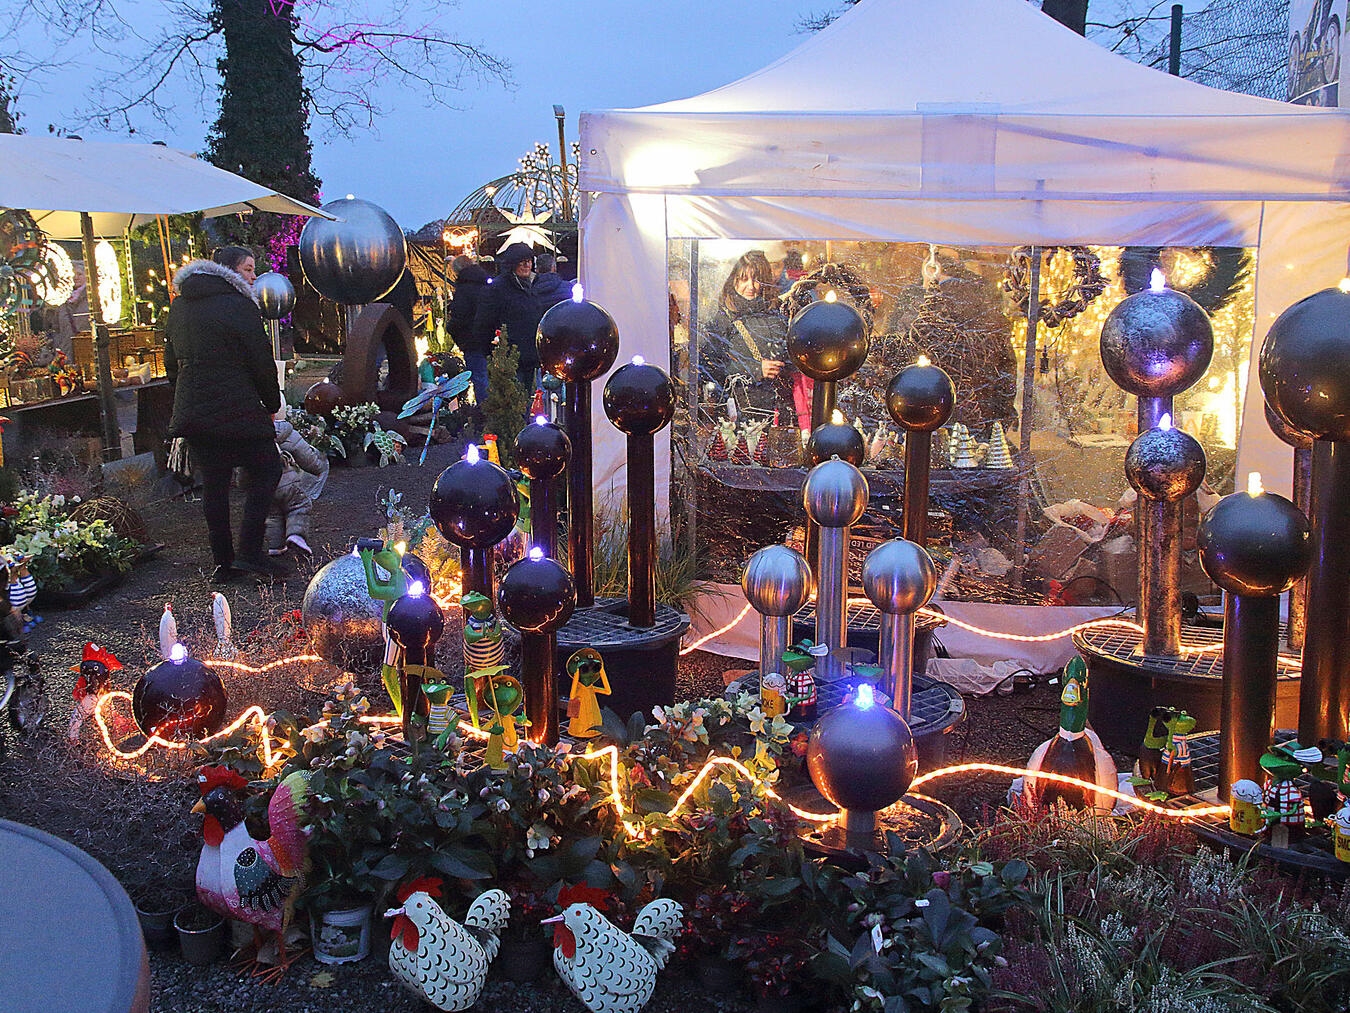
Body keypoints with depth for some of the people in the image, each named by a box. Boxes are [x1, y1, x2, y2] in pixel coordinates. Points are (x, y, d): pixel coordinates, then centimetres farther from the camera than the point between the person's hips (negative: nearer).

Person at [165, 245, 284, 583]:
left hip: (191, 412, 7)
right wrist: (272, 403, 6)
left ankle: (222, 562, 15)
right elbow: (262, 362, -7)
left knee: (213, 483, 11)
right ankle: (249, 552, -5)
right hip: (236, 412, -7)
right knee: (266, 471, 4)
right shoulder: (238, 305, -9)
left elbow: (171, 362, 20)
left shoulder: (179, 306, 14)